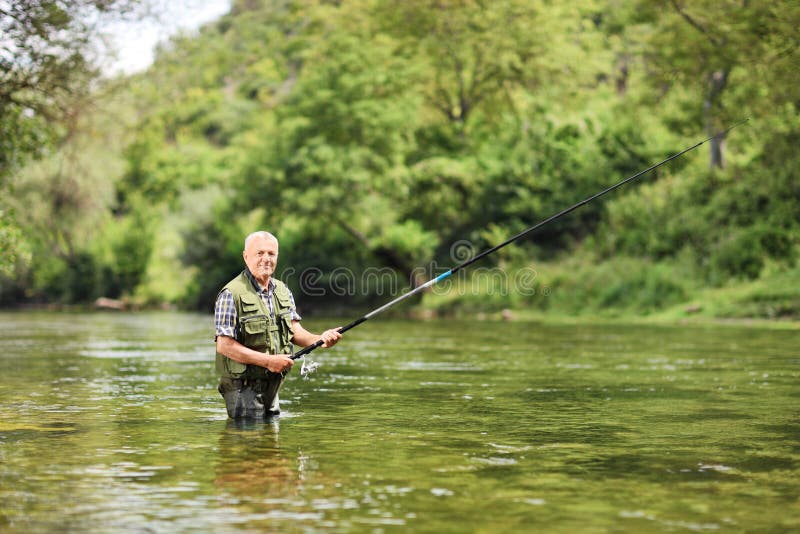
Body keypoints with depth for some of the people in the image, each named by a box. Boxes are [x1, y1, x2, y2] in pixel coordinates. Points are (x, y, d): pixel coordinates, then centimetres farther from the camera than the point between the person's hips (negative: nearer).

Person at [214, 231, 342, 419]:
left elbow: (295, 330, 8)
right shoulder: (231, 294, -15)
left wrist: (319, 339, -14)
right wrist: (268, 360, -22)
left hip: (273, 386, 7)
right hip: (243, 387, -7)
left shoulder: (283, 291, 9)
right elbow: (224, 345, -19)